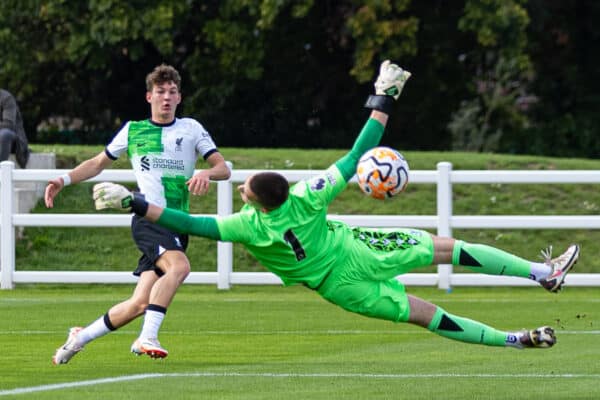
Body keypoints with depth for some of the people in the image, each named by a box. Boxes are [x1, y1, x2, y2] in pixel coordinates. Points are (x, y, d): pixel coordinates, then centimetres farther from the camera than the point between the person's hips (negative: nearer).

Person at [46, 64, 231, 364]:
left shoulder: (191, 128, 14)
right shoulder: (132, 130, 13)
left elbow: (223, 168, 9)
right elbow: (98, 163, 25)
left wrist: (206, 173, -14)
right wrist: (65, 180, 10)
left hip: (177, 226, 3)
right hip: (147, 218, -3)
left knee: (139, 304, -4)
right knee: (179, 266, -34)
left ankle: (81, 337, 17)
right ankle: (148, 337, -37)